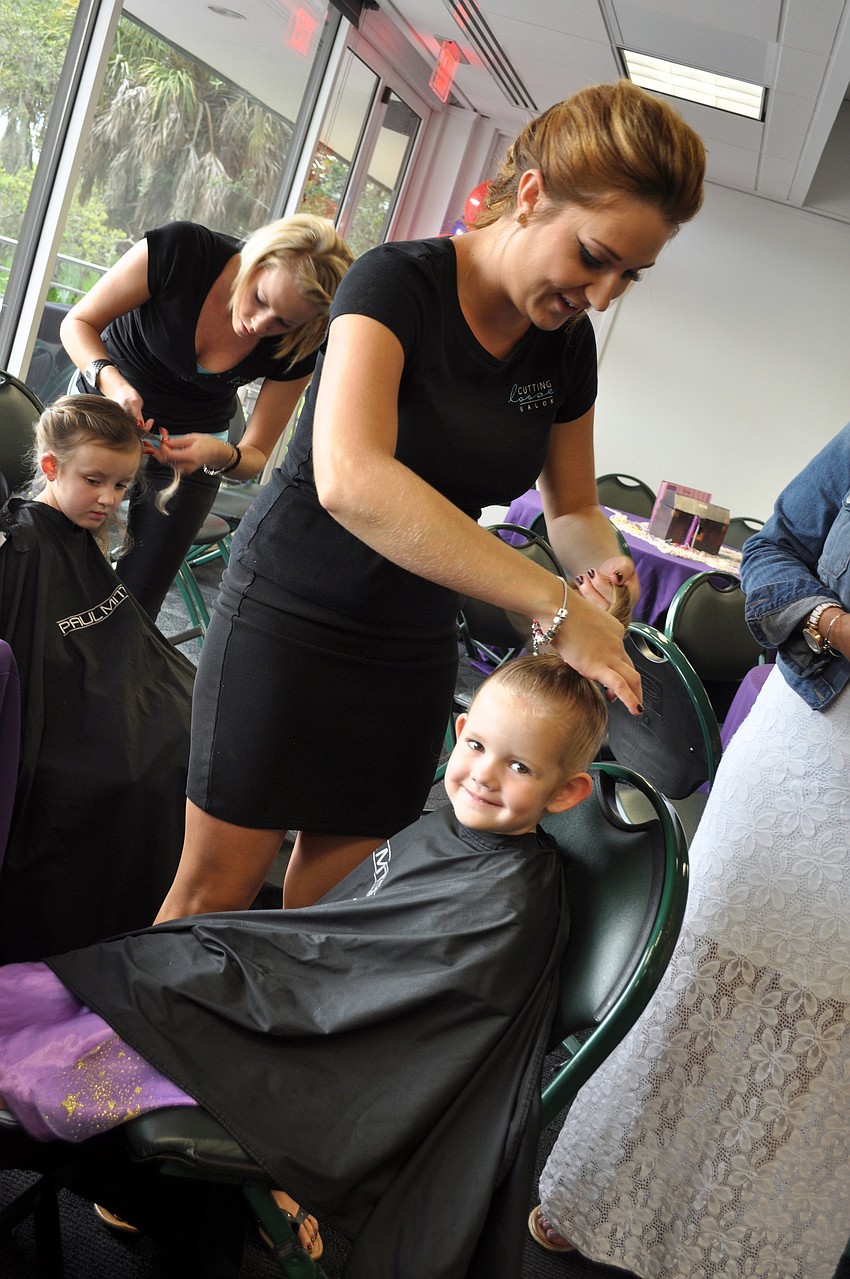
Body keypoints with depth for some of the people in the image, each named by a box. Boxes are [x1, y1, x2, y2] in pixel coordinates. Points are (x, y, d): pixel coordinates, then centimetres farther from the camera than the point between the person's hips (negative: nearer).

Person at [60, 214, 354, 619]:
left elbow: (255, 455, -12)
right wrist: (111, 381, -36)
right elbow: (78, 323, -16)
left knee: (136, 602, 2)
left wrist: (221, 457, -35)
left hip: (193, 441, 1)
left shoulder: (296, 351, -21)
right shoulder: (180, 249, -27)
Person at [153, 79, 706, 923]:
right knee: (215, 889, 4)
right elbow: (350, 480, -37)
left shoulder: (568, 343, 1)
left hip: (413, 651, 5)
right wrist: (555, 607, -38)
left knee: (333, 899, 11)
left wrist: (602, 568, -11)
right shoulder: (398, 282, -19)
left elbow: (573, 508, 13)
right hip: (289, 621, -5)